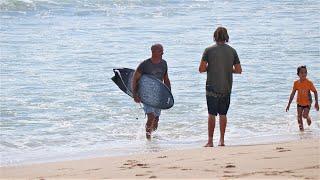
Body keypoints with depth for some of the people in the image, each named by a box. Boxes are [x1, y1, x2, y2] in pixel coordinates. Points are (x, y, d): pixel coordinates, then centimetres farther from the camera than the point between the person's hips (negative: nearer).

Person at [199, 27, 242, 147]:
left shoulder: (209, 50, -6)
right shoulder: (232, 51, 2)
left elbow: (201, 69, -9)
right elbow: (239, 70, 2)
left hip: (212, 87, -3)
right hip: (226, 88, 3)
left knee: (211, 114, 0)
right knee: (223, 114, 12)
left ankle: (210, 141, -3)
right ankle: (222, 140, 13)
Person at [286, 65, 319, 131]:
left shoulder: (309, 83, -18)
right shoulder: (296, 83, -10)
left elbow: (315, 92, -9)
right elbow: (293, 94, -2)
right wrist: (289, 104, -1)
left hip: (307, 102, -3)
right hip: (299, 102, 3)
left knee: (305, 115, -10)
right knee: (299, 116, 2)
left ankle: (308, 118, 25)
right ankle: (301, 128, 18)